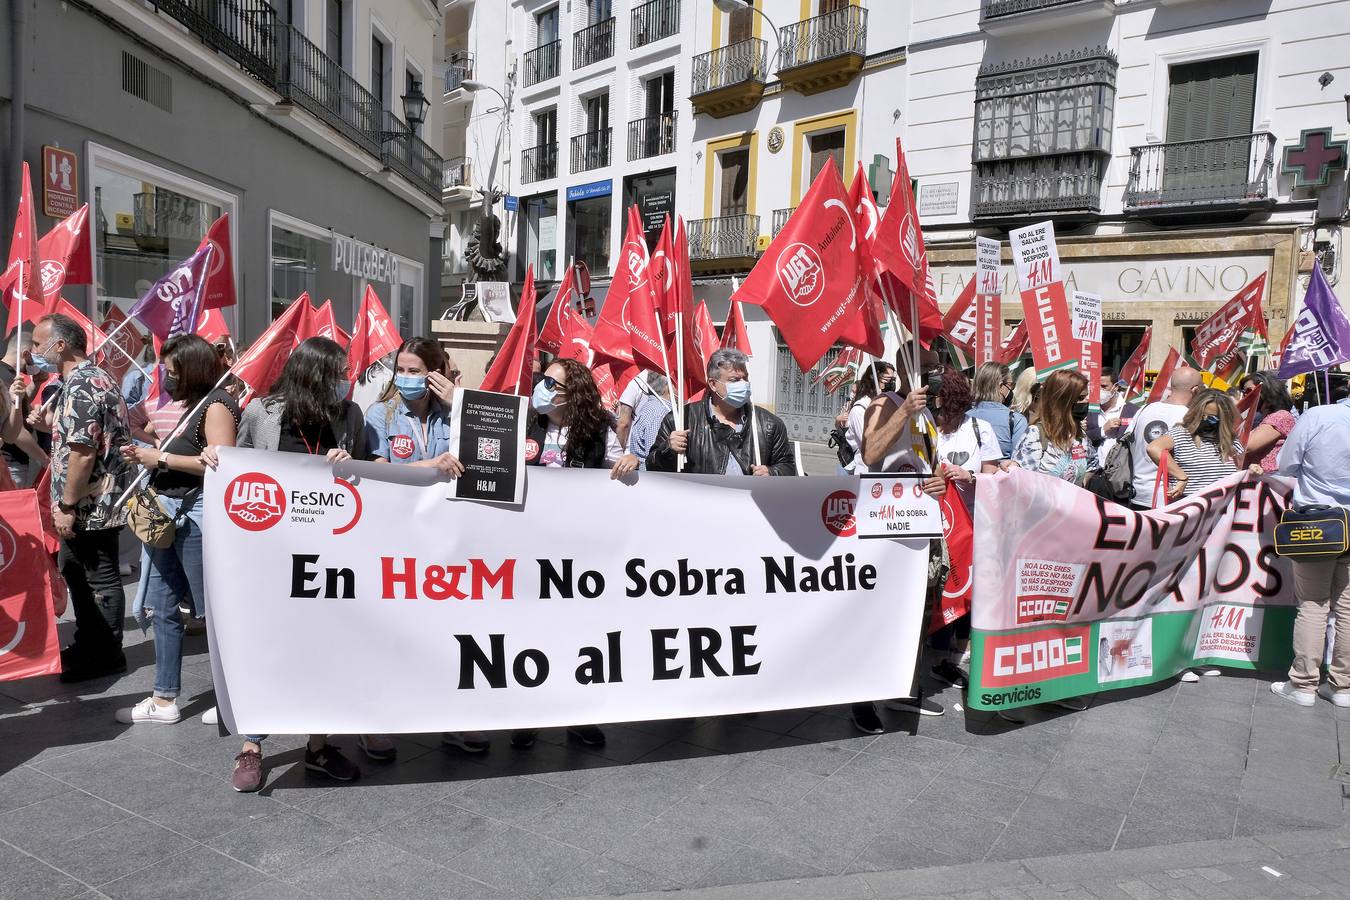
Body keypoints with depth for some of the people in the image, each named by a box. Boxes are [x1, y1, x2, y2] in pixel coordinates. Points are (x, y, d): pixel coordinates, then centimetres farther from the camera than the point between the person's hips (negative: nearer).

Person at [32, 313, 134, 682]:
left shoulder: (80, 386, -18)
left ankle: (107, 656, 13)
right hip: (93, 503, 11)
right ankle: (88, 646, 33)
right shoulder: (92, 378, 15)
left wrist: (67, 506, -20)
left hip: (90, 506, -11)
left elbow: (83, 452, -24)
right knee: (74, 571, 20)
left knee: (100, 579, 1)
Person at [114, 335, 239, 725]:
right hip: (170, 513, 10)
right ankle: (164, 700, 21)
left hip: (196, 514, -10)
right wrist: (147, 455, 9)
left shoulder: (216, 404, -11)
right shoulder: (196, 404, 16)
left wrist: (163, 458, -16)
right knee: (163, 609, 11)